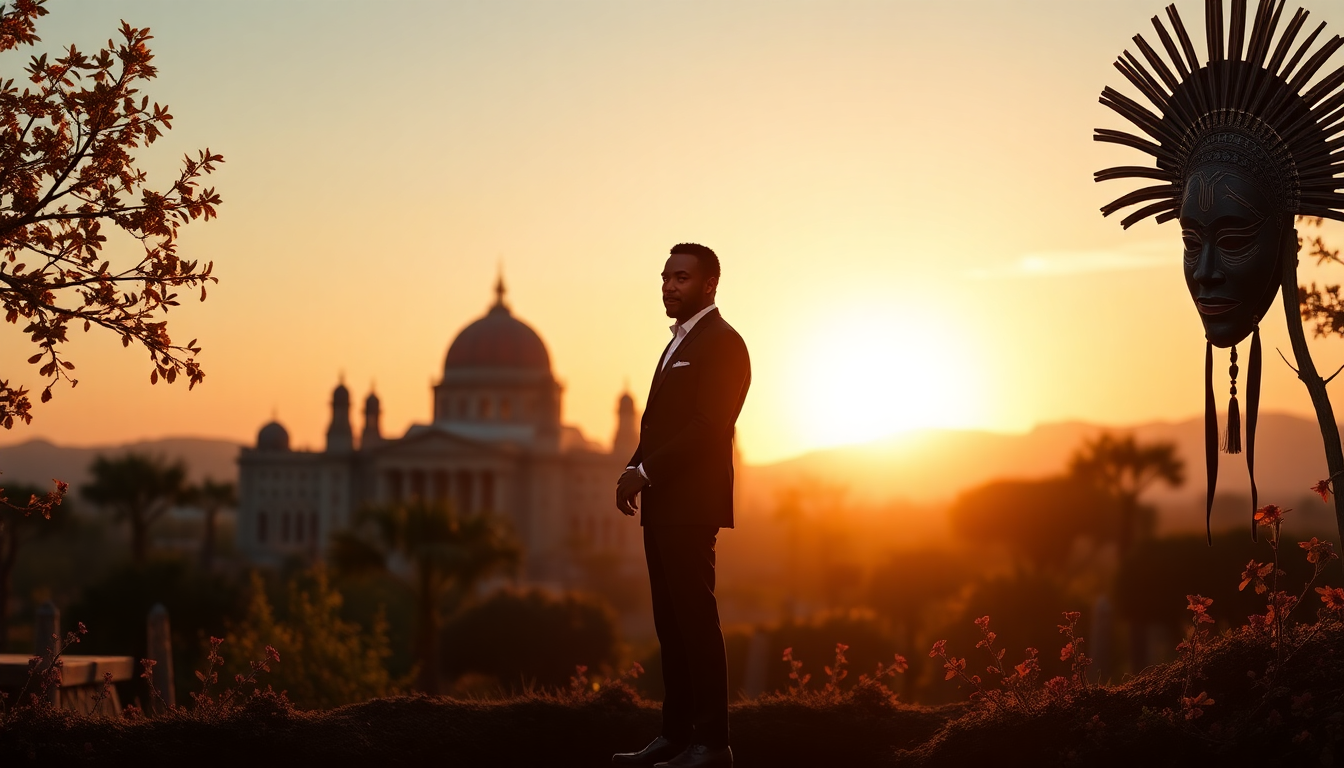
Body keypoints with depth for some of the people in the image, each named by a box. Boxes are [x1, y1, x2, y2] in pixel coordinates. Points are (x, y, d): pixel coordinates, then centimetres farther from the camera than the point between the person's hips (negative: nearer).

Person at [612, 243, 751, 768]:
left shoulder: (722, 342, -8)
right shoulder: (680, 342, 22)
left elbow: (708, 426, -17)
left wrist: (644, 472, -16)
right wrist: (635, 472, 6)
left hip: (691, 506, -9)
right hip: (664, 504, 9)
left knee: (695, 620, -9)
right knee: (670, 622, 9)